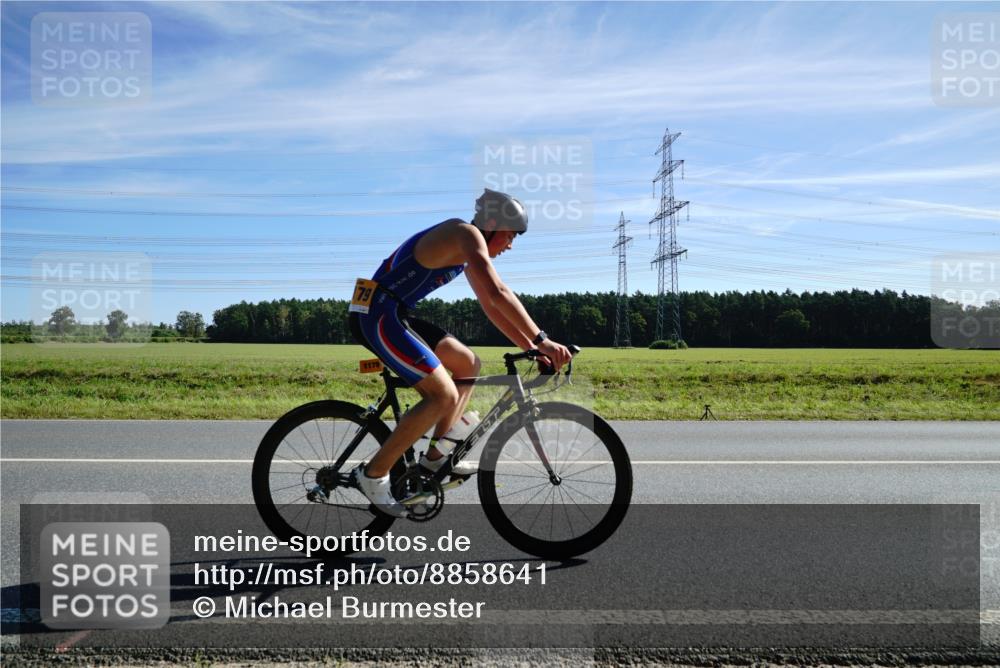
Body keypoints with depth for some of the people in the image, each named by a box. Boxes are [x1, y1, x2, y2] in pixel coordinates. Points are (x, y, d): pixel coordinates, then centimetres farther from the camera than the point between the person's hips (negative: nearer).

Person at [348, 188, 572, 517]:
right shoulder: (467, 234, -13)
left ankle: (435, 454, 16)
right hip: (378, 316, -11)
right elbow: (499, 294, -25)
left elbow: (491, 306, 17)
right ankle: (374, 473, -5)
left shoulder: (467, 252, 17)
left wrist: (531, 347, 11)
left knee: (468, 364, 15)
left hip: (393, 315, 11)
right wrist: (541, 340, -25)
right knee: (444, 395, -15)